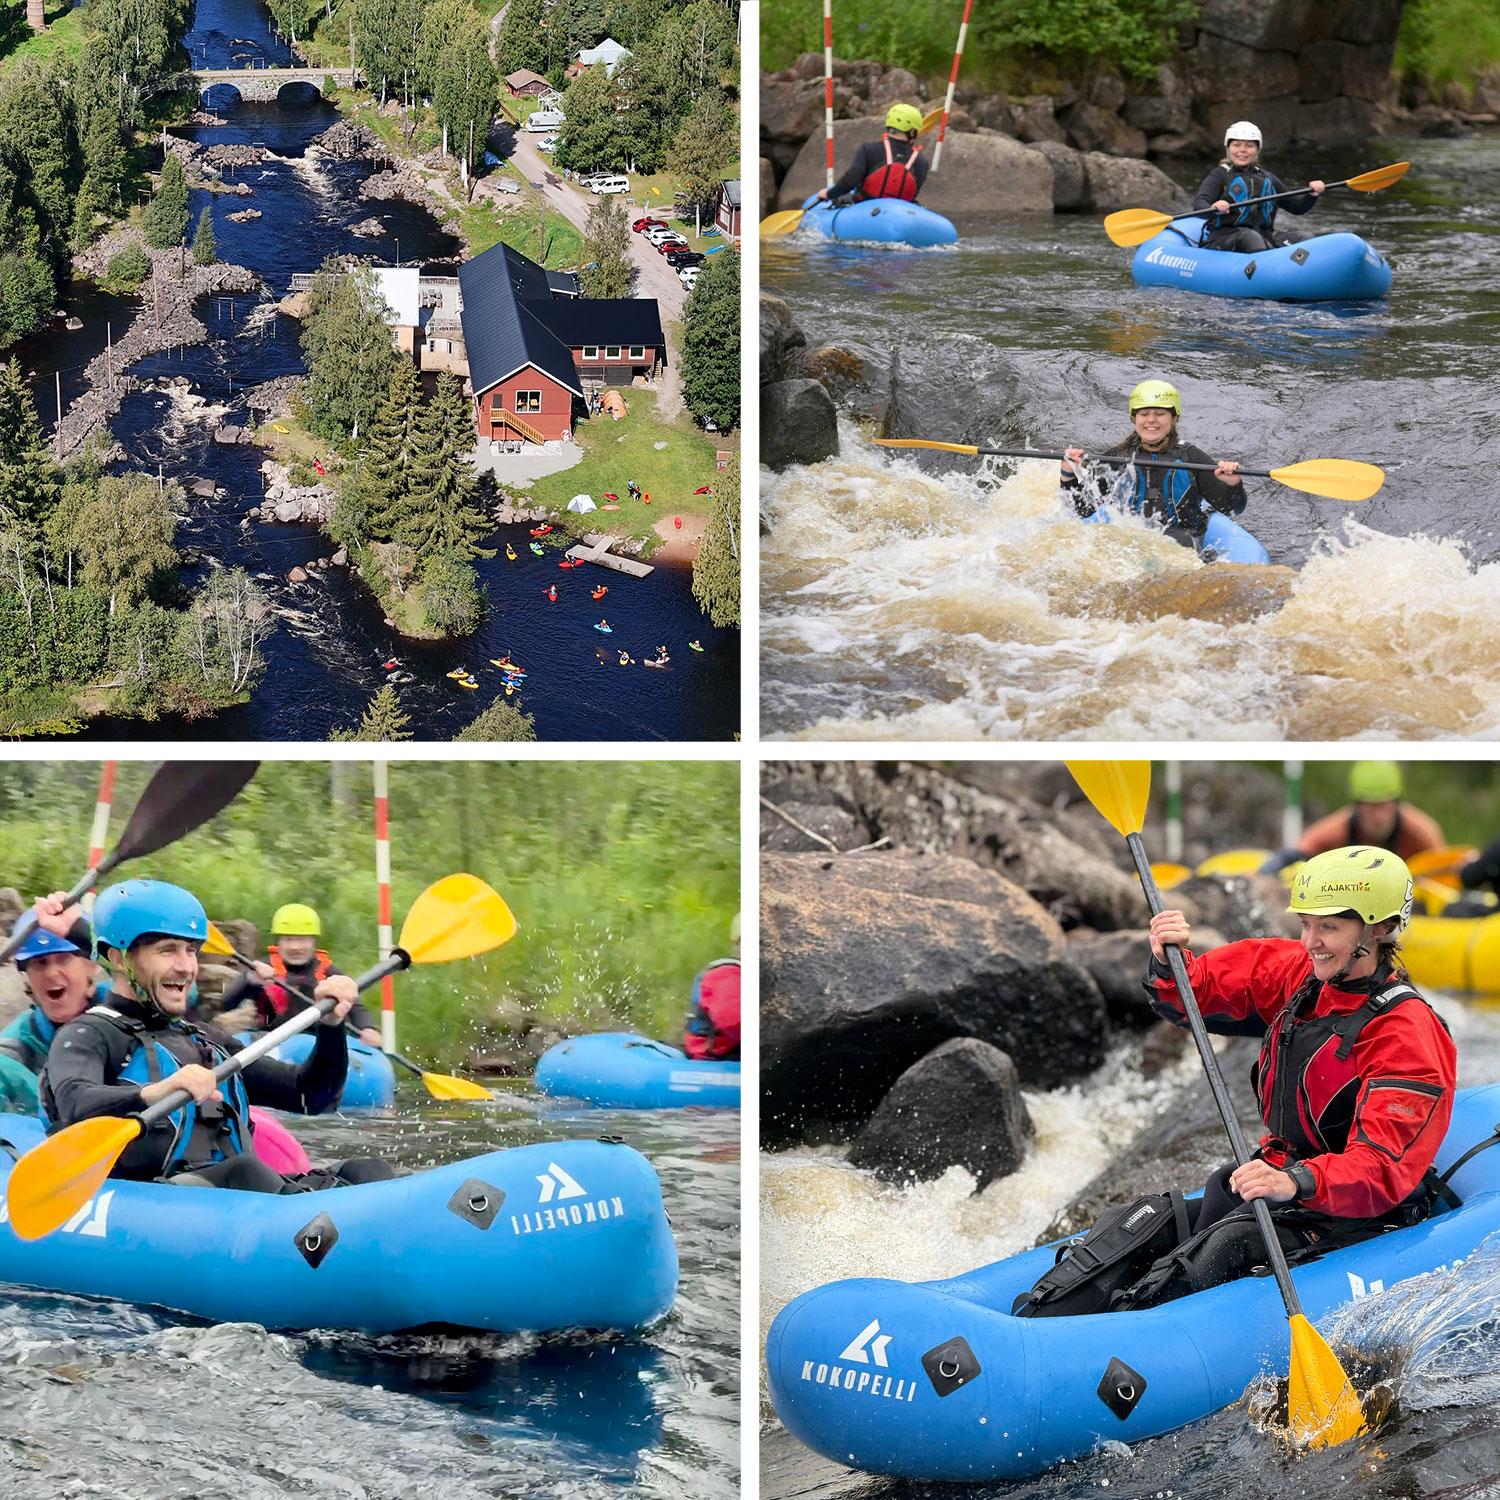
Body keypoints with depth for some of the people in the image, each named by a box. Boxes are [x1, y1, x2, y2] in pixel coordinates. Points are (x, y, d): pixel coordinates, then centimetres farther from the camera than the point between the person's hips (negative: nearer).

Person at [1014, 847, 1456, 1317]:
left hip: (1356, 1220, -7)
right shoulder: (1294, 974, 5)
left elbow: (1383, 1171, -28)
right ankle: (1030, 1324, -30)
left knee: (1229, 1246, -33)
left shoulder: (1408, 1035, -18)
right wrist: (1169, 965, -14)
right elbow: (1192, 994, 10)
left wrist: (1298, 1183, -45)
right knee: (1144, 1223, -14)